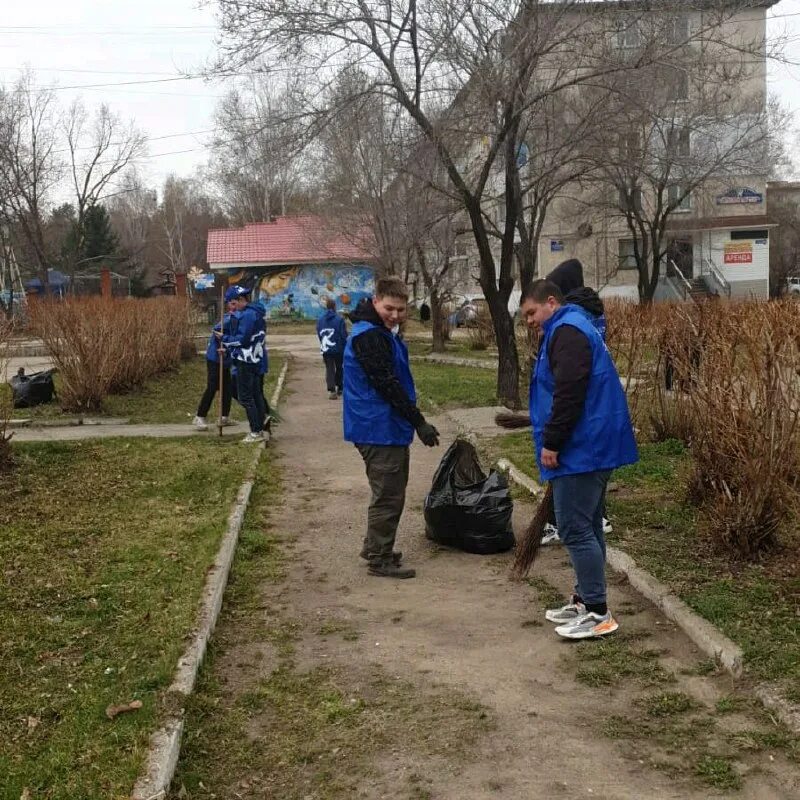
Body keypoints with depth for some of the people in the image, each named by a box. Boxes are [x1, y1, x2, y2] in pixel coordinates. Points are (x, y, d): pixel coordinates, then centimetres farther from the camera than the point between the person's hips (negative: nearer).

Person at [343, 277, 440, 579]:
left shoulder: (383, 333, 15)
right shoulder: (368, 336, -19)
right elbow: (387, 385, -23)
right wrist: (419, 422, -21)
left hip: (386, 427, 11)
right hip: (380, 428, -11)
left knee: (390, 492, 21)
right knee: (388, 495, -3)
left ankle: (376, 547, 33)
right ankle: (380, 558, 7)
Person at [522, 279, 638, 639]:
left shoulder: (566, 332, -13)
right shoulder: (572, 328, 21)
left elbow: (568, 395, -23)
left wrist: (551, 442, -19)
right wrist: (552, 437, 23)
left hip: (582, 449, -11)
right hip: (593, 447, 11)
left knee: (575, 529, -8)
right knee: (587, 526, 16)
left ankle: (598, 613, -4)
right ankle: (585, 600, 25)